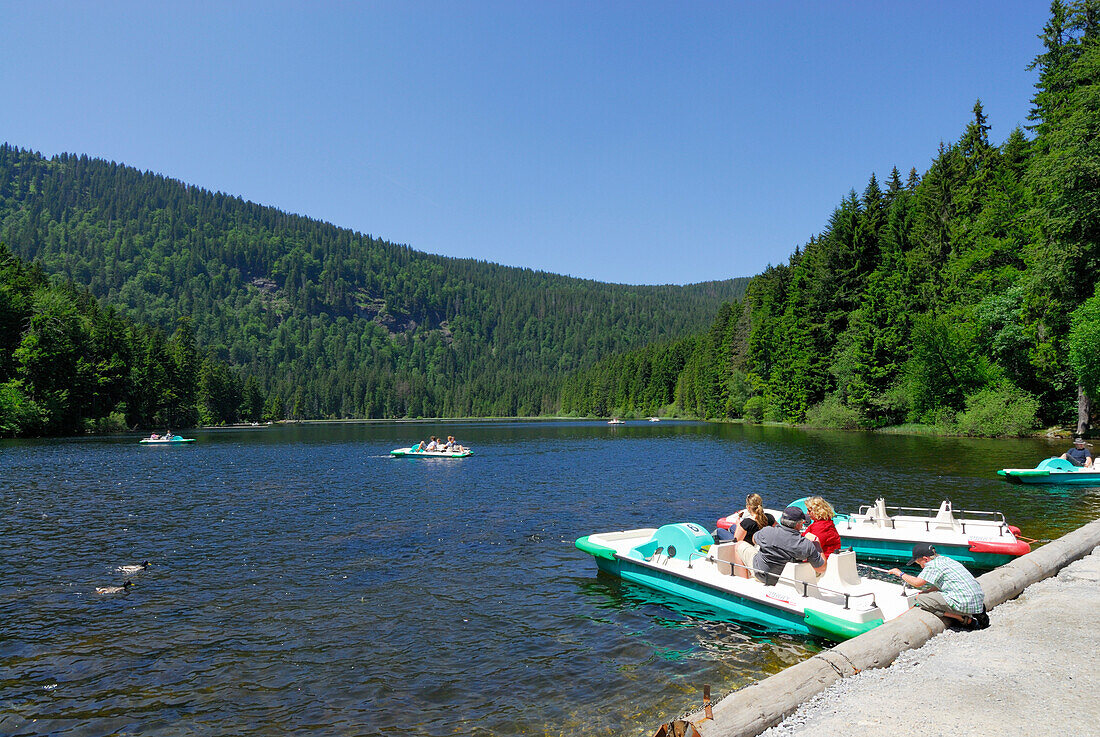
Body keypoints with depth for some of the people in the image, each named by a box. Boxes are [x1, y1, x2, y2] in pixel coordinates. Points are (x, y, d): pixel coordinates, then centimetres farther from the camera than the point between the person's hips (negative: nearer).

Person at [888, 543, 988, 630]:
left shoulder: (933, 564, -9)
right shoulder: (946, 560, 20)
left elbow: (917, 583, -15)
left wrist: (900, 574, -1)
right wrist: (925, 592, 20)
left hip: (965, 603, -10)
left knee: (921, 600, -8)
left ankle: (966, 620, -8)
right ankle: (978, 613, 12)